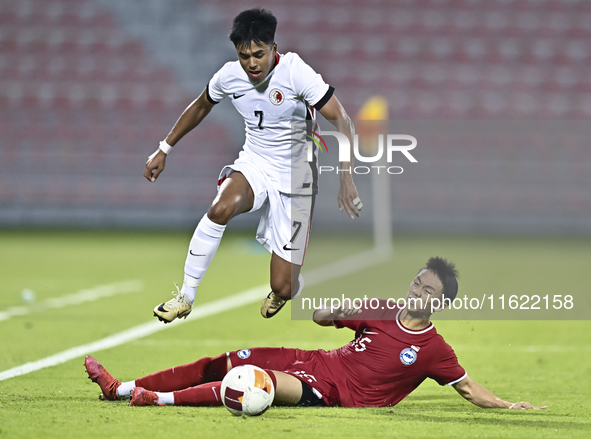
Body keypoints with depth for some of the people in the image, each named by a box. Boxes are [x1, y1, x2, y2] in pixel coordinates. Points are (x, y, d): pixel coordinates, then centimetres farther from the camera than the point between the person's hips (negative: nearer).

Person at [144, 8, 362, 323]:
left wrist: (346, 177, -34)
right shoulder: (230, 75, -8)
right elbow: (200, 108, 14)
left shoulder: (296, 72, -22)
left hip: (294, 178, -3)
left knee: (283, 288, -8)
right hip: (253, 164, 3)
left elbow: (341, 120, -23)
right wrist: (164, 149, 16)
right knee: (223, 206, -36)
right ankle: (186, 297, -21)